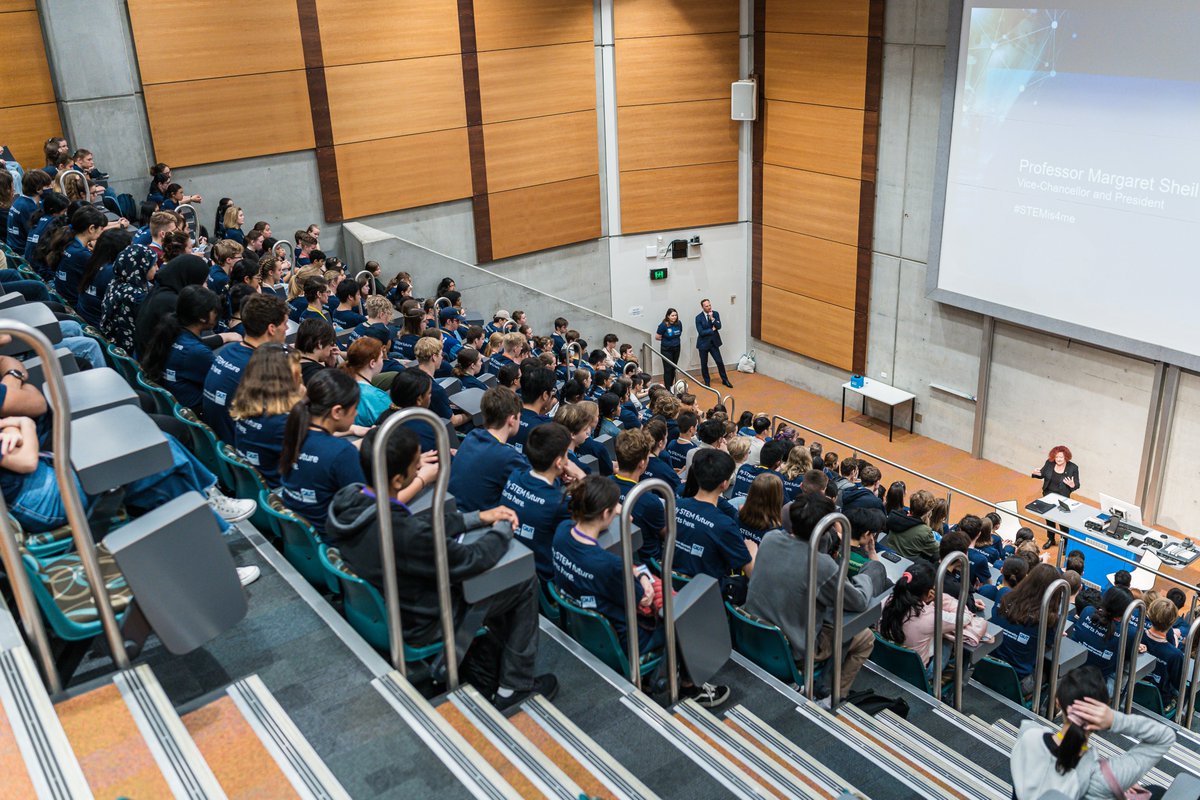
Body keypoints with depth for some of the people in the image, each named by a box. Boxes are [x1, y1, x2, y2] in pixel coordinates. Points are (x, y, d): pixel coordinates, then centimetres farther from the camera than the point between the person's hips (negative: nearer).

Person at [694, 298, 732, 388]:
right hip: (703, 343, -2)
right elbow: (701, 332, -18)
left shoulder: (715, 314, -3)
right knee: (704, 364, 8)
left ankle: (725, 380, 20)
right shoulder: (699, 317, -12)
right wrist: (712, 330, -13)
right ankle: (706, 381, 25)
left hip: (714, 342, 2)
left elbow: (719, 327, -12)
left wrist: (712, 318, -23)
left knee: (720, 362, 4)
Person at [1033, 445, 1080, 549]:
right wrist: (1035, 474, -14)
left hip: (1062, 497, -4)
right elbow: (1042, 474, 7)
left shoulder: (1073, 468, -15)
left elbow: (1077, 485, -9)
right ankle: (1050, 539, 39)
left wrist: (1072, 485, -32)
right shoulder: (1049, 463, -8)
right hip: (1048, 495, 4)